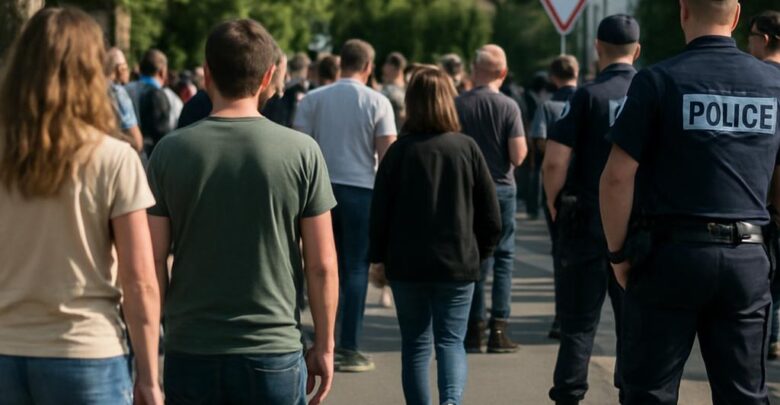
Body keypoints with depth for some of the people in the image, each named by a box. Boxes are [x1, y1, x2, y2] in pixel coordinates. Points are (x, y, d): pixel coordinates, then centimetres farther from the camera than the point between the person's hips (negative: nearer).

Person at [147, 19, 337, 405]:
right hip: (274, 354, -1)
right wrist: (323, 346, 7)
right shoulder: (301, 151, -5)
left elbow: (153, 261, -2)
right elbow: (322, 265, -3)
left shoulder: (171, 151, -3)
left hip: (190, 355, 1)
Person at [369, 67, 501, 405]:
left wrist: (379, 258, 11)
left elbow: (380, 211, -2)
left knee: (415, 343, 12)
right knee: (451, 341, 3)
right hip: (458, 263, 0)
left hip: (406, 265, 0)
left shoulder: (399, 151, -5)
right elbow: (490, 215, 0)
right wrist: (480, 251, 15)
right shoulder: (467, 148, -3)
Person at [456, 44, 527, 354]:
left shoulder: (458, 105, -5)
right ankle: (498, 329, 0)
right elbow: (518, 156, -13)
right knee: (503, 258, 6)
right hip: (501, 189, -2)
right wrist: (523, 145, 8)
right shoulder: (508, 107, -9)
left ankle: (474, 329, 8)